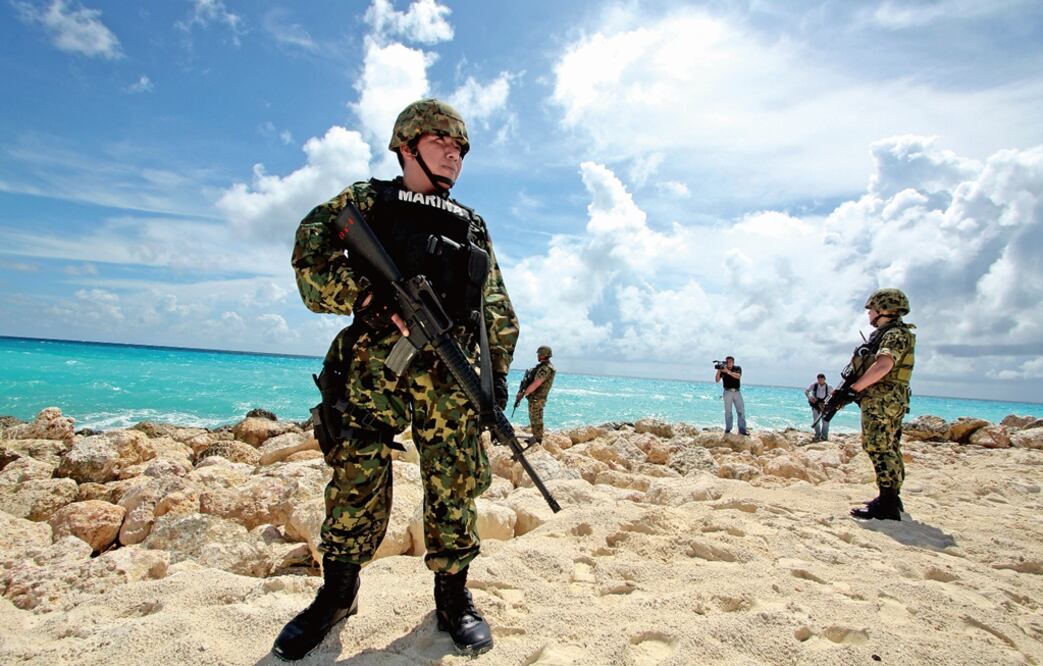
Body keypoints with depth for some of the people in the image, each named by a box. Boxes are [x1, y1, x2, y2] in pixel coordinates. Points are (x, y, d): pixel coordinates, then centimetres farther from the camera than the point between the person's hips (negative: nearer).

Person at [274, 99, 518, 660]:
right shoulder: (368, 199, 14)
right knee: (356, 481, 0)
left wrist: (498, 372, 10)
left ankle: (453, 598, 21)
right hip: (372, 365, -2)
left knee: (455, 485, 3)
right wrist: (371, 300, -14)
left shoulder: (473, 226, 23)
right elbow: (310, 254, -1)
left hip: (452, 372, 3)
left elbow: (498, 311, 20)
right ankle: (336, 597, 21)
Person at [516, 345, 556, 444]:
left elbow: (535, 384, -25)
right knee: (534, 418, 17)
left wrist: (523, 394, -19)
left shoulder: (546, 369, -21)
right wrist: (522, 391, 11)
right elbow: (532, 382, 17)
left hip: (536, 398, -10)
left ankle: (537, 439, 6)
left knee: (536, 419, -2)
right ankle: (536, 437, 27)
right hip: (534, 398, 10)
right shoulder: (542, 366, 12)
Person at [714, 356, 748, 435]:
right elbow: (717, 380, -4)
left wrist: (728, 371, -27)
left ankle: (742, 429, -1)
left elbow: (738, 376, -20)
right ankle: (728, 429, 4)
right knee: (728, 411, 1)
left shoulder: (737, 368, 0)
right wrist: (719, 371, -18)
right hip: (727, 392, 0)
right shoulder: (723, 369, 2)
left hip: (737, 392, 0)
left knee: (741, 411, -3)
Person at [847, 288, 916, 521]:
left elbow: (883, 366, -28)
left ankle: (887, 506, -8)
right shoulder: (886, 334, 21)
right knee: (888, 450, 15)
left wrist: (852, 388, -22)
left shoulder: (896, 334, -11)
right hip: (881, 402, 10)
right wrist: (851, 389, 8)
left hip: (882, 401, -10)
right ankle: (891, 497, 24)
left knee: (880, 449, -10)